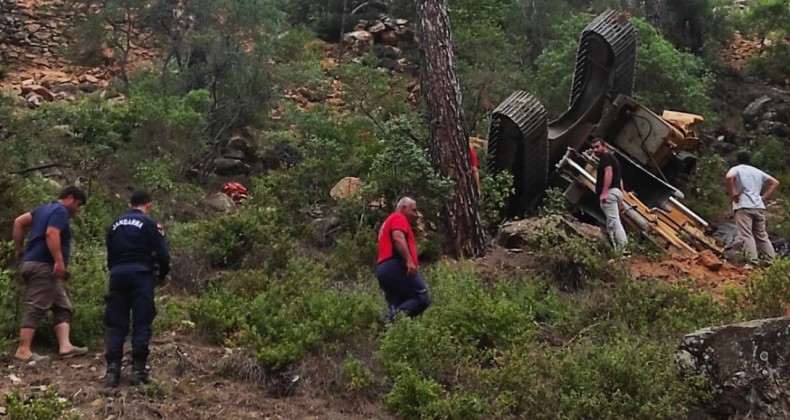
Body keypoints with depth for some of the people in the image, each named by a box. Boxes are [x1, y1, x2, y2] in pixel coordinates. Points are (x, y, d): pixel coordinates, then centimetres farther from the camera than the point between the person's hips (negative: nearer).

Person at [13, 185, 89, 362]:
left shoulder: (46, 209, 22)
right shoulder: (61, 211, -8)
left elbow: (19, 222, 20)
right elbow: (51, 234, -24)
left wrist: (19, 249, 21)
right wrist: (59, 261, -28)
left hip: (34, 263, 10)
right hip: (43, 266, -10)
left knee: (63, 308, 8)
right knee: (35, 308, -11)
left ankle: (65, 346, -1)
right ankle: (23, 350, -13)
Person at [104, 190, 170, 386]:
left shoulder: (116, 224, 17)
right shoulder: (148, 223, 0)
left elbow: (110, 254, 20)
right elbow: (163, 254, -4)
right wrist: (161, 275, 12)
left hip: (117, 274, 5)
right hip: (140, 274, -4)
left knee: (115, 324, 7)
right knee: (141, 324, -1)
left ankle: (112, 369, 0)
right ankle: (138, 369, -5)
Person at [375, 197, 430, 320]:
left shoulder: (388, 222, 34)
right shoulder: (399, 218, 4)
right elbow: (398, 238, -15)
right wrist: (409, 261, -23)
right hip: (395, 265, -10)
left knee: (397, 307, 4)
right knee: (422, 297, -17)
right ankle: (399, 315, -37)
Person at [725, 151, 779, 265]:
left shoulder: (736, 169, 5)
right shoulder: (757, 171, 22)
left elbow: (729, 177, -19)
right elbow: (775, 183, 21)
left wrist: (732, 194, -9)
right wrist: (764, 197, 17)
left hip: (743, 206, -5)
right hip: (759, 207, 5)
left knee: (747, 235, -11)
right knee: (762, 235, 12)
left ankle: (753, 261, -24)